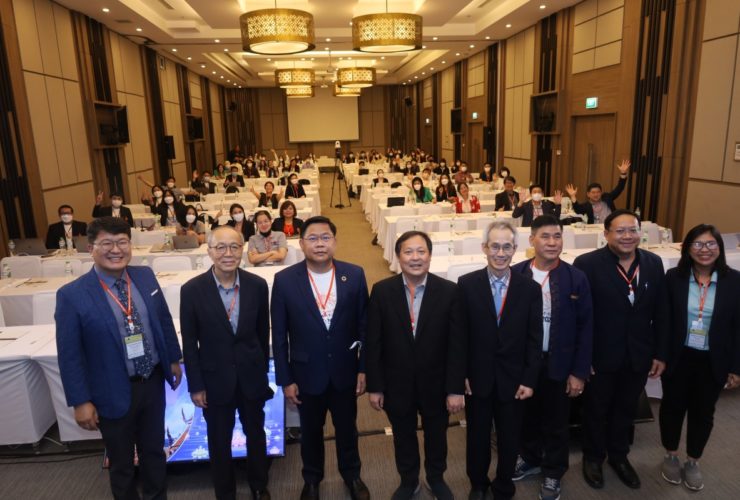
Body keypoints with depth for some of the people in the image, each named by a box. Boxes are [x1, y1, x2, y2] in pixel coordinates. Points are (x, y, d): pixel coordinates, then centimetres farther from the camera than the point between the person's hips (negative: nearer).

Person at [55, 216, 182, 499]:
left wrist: (173, 359, 12)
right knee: (121, 462, 20)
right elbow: (69, 355, -12)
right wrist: (80, 401, -11)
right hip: (114, 392, -4)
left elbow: (164, 320, 7)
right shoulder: (72, 295, -17)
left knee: (154, 450, 24)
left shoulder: (145, 276, -5)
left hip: (154, 382, 4)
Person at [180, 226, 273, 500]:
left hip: (251, 376, 2)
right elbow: (189, 343, -7)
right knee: (219, 442, 17)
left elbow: (263, 333, 1)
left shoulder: (257, 285, -10)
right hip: (215, 379, -1)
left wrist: (262, 369, 7)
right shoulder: (192, 290, -14)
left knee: (256, 434, 20)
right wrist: (195, 385, -5)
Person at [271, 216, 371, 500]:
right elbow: (279, 335, -7)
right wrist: (285, 380, -6)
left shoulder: (354, 274, -10)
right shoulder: (285, 280, -13)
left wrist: (364, 368, -2)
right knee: (311, 431, 20)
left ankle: (351, 475, 48)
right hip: (306, 373, -1)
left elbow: (364, 326, -3)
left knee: (347, 428, 21)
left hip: (345, 370, 1)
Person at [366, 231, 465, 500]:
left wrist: (456, 388, -10)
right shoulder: (382, 291, -12)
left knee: (436, 434, 23)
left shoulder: (449, 291, -13)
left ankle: (436, 478, 51)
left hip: (435, 382, 0)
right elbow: (373, 342, -8)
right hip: (396, 382, 0)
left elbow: (457, 344, -10)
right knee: (403, 436, 21)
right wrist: (375, 386, -6)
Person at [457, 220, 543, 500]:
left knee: (509, 438, 16)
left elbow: (534, 339, -3)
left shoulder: (530, 288, -6)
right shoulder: (466, 284, -8)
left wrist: (529, 380, -5)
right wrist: (461, 374, -6)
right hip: (477, 377, 0)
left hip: (513, 379, 1)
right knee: (477, 436, 18)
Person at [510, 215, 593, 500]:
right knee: (527, 415, 19)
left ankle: (552, 473, 37)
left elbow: (585, 328, -5)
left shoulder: (576, 278, -9)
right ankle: (530, 459, 44)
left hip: (558, 363, -1)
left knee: (556, 422, 15)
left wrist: (579, 372, -6)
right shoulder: (515, 274, -8)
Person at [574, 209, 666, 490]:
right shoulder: (587, 264, -17)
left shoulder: (654, 263, -2)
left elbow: (659, 312, 4)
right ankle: (593, 457, 40)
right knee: (596, 410, 17)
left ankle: (618, 455, 46)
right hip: (600, 355, -4)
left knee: (626, 409, 22)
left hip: (639, 355, 4)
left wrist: (660, 353, 4)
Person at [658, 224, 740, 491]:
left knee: (703, 412, 16)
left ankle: (693, 462, 38)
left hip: (713, 361, 1)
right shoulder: (674, 277, -9)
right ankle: (671, 457, 38)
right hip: (678, 357, -1)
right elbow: (663, 321, -7)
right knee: (673, 406, 15)